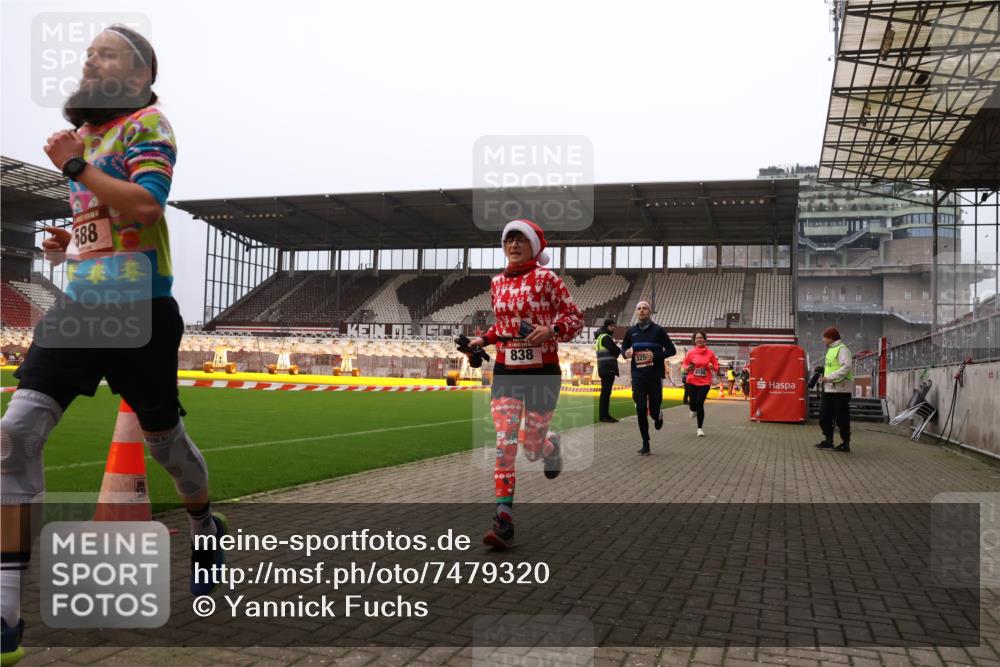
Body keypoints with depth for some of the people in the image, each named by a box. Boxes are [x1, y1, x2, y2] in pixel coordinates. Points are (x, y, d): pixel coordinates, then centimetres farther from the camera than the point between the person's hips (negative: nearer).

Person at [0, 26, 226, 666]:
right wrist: (70, 241, 10)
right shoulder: (85, 132, 19)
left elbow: (146, 206, -22)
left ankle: (207, 529, 39)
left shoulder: (147, 124, -4)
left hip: (138, 310, -6)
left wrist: (76, 166, -15)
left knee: (164, 435, 8)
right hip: (79, 305, 7)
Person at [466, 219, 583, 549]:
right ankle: (504, 523, -9)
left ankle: (551, 446, 42)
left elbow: (575, 317, -4)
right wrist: (484, 339, 8)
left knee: (532, 449, 3)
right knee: (504, 444, -9)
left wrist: (551, 330, -21)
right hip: (505, 372, 4)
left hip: (542, 372, -3)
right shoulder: (497, 283, 10)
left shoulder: (546, 278, -6)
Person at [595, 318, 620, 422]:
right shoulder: (606, 337, -11)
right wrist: (619, 350, 4)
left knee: (606, 392, 11)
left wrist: (615, 351, -1)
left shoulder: (601, 336, 20)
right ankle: (603, 415, -8)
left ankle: (605, 414, 15)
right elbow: (616, 351, -17)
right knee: (606, 392, -9)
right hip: (607, 369, -10)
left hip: (607, 369, 10)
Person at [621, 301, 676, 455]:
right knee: (641, 410, -4)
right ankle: (645, 444, 8)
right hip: (638, 377, 2)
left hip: (655, 376, -2)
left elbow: (672, 350, -1)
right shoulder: (631, 332, 6)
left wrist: (656, 356, -17)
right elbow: (623, 348, 20)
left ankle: (658, 416, 42)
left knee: (653, 410, 3)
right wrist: (626, 353, -4)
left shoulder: (658, 330, -3)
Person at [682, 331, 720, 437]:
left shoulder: (710, 353, -1)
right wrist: (688, 367, -13)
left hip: (705, 382, -1)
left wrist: (712, 367, -15)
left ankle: (700, 428, 8)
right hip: (692, 382, 1)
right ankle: (694, 410, 40)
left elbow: (716, 367, 7)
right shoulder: (690, 352, -1)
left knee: (700, 404, -7)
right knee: (693, 403, -2)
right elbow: (684, 364, 9)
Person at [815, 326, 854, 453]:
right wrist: (824, 377, 11)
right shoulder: (831, 350, 19)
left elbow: (846, 367, -23)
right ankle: (828, 440, 19)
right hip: (829, 389, 9)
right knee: (824, 416, 10)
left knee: (842, 418, -3)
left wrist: (828, 377, -25)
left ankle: (845, 443, 4)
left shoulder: (842, 349, -11)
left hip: (840, 390, -9)